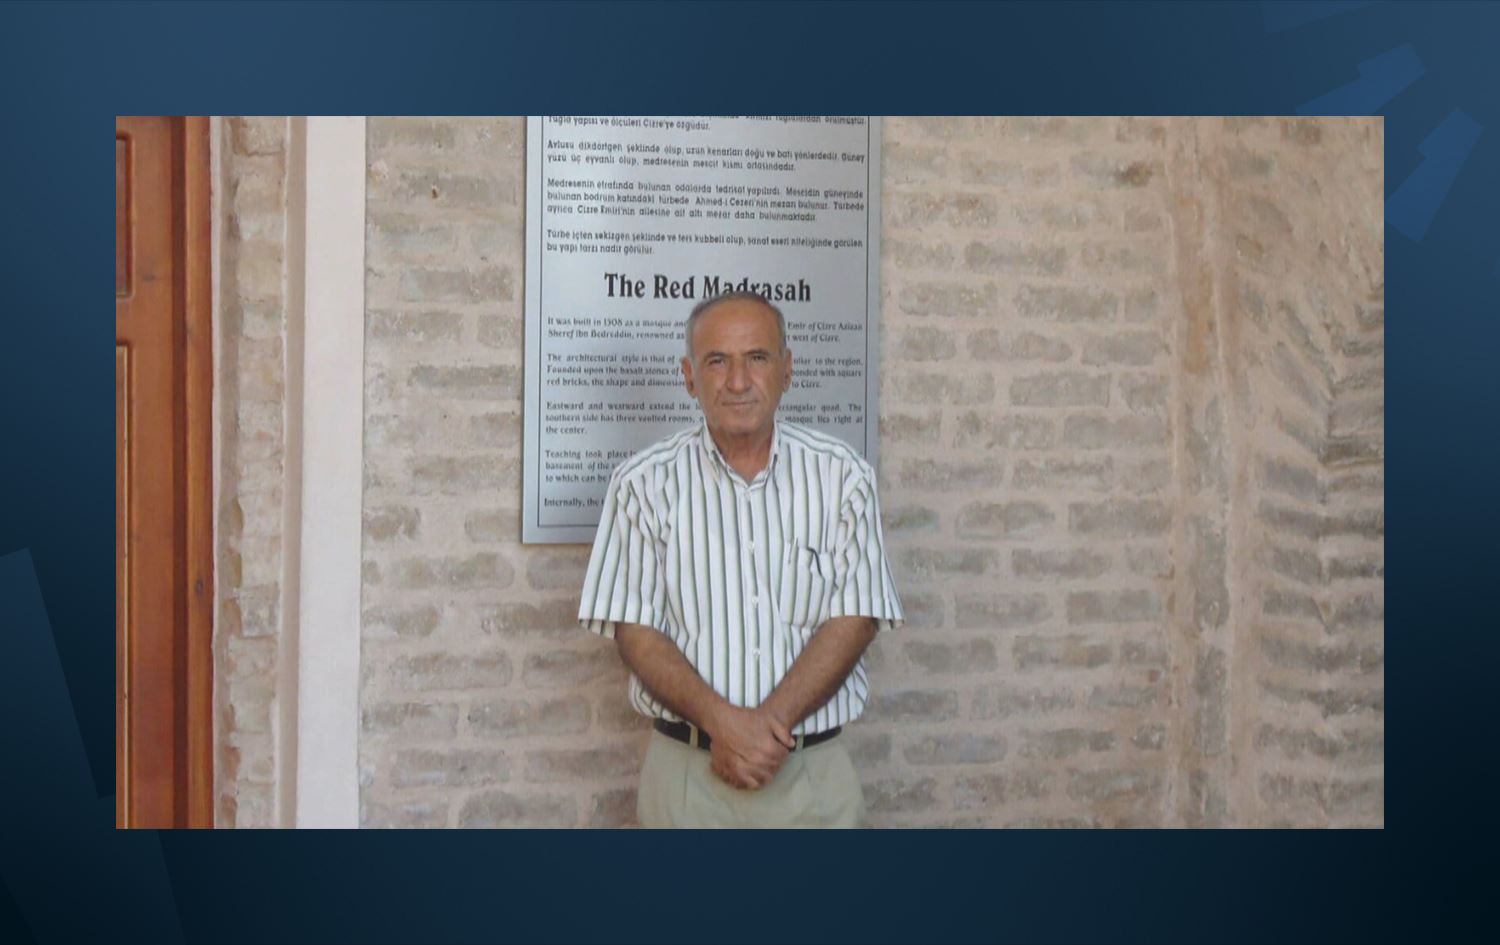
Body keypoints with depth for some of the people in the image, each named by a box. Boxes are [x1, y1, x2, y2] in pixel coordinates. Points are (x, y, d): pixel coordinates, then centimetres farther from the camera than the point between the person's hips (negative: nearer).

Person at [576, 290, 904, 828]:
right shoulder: (645, 483, -2)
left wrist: (770, 722, -16)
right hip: (686, 769, -1)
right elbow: (636, 632, -5)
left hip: (815, 770, 1)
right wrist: (723, 721, -18)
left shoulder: (842, 475, 0)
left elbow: (854, 619, -5)